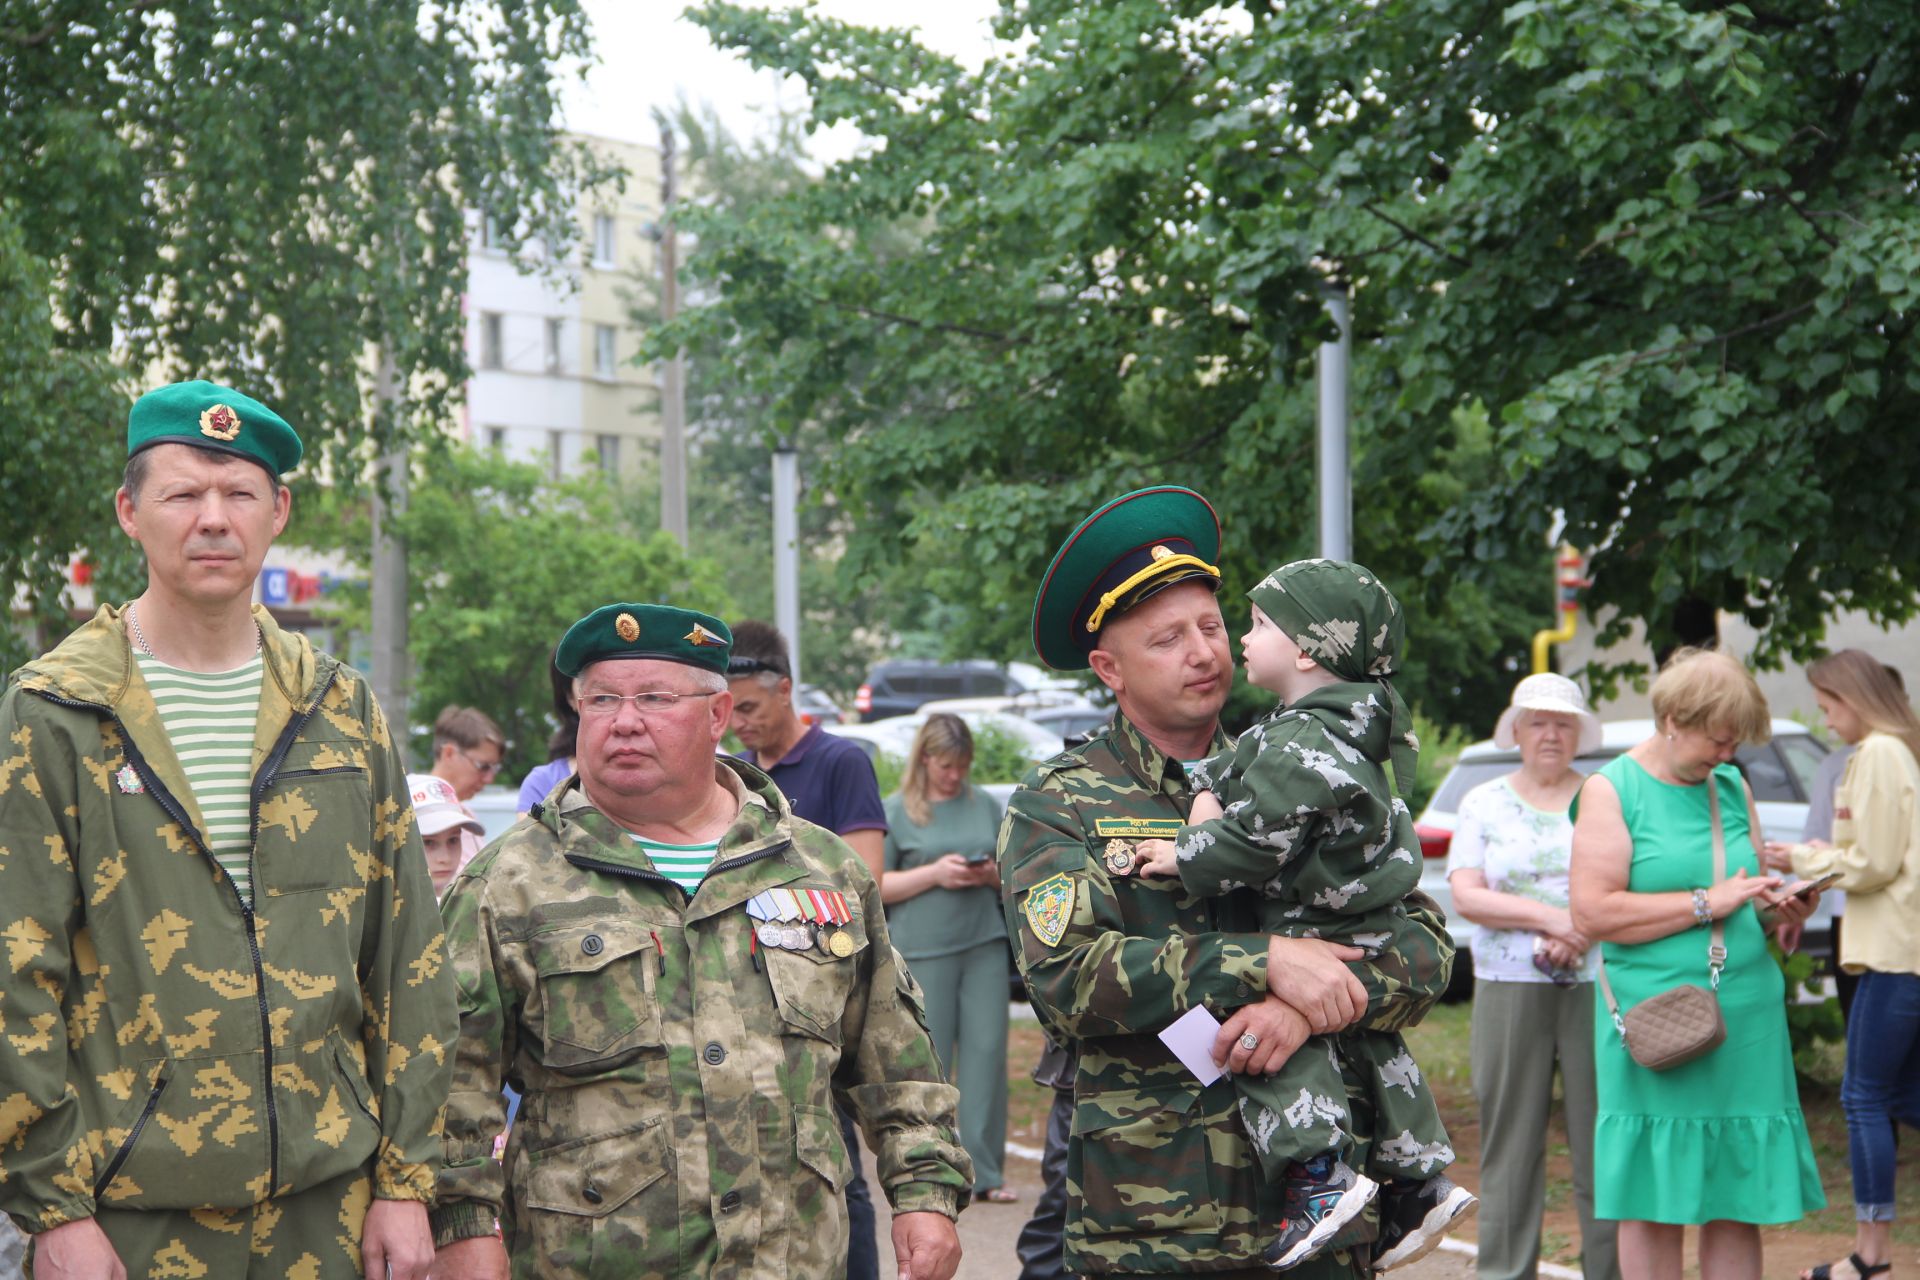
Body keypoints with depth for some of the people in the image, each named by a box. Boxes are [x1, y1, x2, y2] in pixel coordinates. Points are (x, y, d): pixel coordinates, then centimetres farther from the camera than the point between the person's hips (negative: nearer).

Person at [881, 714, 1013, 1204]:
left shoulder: (985, 805, 14)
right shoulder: (896, 811, 3)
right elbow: (875, 886, 0)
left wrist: (991, 874, -3)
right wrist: (934, 874, -12)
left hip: (985, 944, 3)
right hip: (922, 951, -3)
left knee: (987, 1052, -1)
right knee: (928, 1063, -2)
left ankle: (985, 1172, 4)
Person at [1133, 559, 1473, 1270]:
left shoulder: (1304, 742, -22)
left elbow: (1259, 839, -27)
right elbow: (1232, 763, 21)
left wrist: (1185, 858, -15)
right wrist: (1207, 793, 2)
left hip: (1328, 940, -11)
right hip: (1373, 936, 11)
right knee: (1366, 1047, 22)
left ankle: (1321, 1177, -22)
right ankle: (1420, 1179, 29)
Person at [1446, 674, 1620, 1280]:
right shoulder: (1484, 803, 10)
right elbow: (1466, 895, 0)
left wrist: (1579, 932, -15)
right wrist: (1548, 917, -12)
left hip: (1597, 987, -1)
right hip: (1509, 990, 1)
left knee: (1600, 1135, -2)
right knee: (1510, 1136, 2)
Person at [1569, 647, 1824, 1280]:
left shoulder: (1732, 787, 14)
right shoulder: (1611, 789, -3)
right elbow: (1591, 913, -13)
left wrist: (1783, 907, 0)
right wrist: (1707, 903, -14)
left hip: (1747, 1020, 5)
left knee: (1739, 1204, 4)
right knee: (1653, 1208, 0)